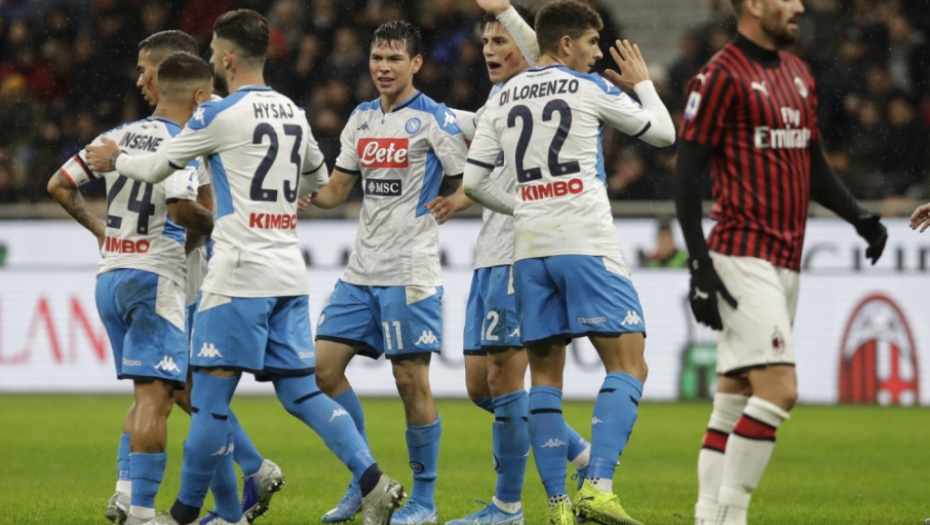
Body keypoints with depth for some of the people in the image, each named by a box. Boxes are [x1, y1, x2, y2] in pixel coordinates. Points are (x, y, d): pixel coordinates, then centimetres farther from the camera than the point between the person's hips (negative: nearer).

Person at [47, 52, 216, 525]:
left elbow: (59, 186, 13)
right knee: (156, 395, -8)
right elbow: (180, 208, -25)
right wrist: (219, 227, -8)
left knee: (147, 394, 17)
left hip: (109, 275, 8)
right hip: (155, 275, -8)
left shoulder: (117, 137, 10)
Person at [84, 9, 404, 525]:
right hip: (289, 276, 7)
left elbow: (156, 167, 5)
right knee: (301, 392, 8)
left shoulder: (218, 115, -7)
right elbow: (317, 178, 31)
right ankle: (373, 482, -6)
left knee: (210, 395, -1)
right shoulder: (294, 114, 14)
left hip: (240, 276, -7)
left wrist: (114, 159, 24)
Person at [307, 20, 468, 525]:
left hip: (410, 274, -7)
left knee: (411, 380, -4)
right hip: (361, 271, 7)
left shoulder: (434, 119, -6)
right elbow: (338, 188, 16)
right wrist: (307, 195, -1)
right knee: (323, 367, 1)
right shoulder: (361, 119, 13)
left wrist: (451, 204, -18)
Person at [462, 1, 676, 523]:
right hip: (587, 245, -5)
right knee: (629, 366, -4)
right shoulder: (589, 88, -1)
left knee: (546, 376, 9)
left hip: (530, 249, 5)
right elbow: (664, 132, 7)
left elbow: (474, 182, 11)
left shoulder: (504, 99, 12)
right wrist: (643, 82, 24)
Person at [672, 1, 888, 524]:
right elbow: (688, 175, -11)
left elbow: (814, 165, 25)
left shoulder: (799, 74, 16)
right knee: (779, 387, -16)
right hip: (743, 258, -8)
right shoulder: (722, 75, -9)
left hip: (787, 261, 8)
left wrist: (860, 217, 10)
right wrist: (700, 266, -16)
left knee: (735, 395, 10)